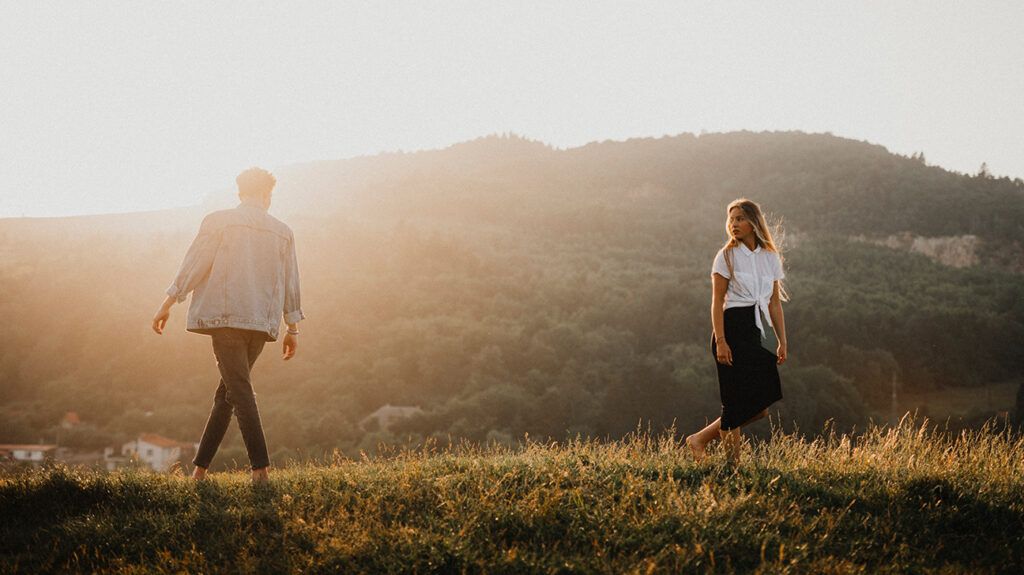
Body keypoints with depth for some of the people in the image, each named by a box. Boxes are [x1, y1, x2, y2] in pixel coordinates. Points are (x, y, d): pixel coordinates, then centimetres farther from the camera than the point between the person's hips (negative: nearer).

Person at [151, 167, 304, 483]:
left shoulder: (218, 221, 2)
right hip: (263, 322, 4)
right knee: (227, 391, 12)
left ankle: (261, 468, -20)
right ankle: (200, 466, 15)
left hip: (226, 317, -4)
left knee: (240, 391, -9)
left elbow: (194, 264, -1)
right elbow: (291, 283, 14)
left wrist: (168, 303, 5)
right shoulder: (283, 231, 13)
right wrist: (292, 329, 19)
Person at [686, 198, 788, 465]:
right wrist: (720, 341, -16)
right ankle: (733, 460, 3)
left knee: (759, 403, 3)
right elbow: (717, 301, -6)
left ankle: (701, 439, 11)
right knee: (738, 401, -8)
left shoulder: (771, 257, 12)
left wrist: (782, 341, 8)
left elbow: (775, 303, 14)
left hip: (757, 331, 6)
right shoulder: (726, 256, -1)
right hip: (732, 328, -6)